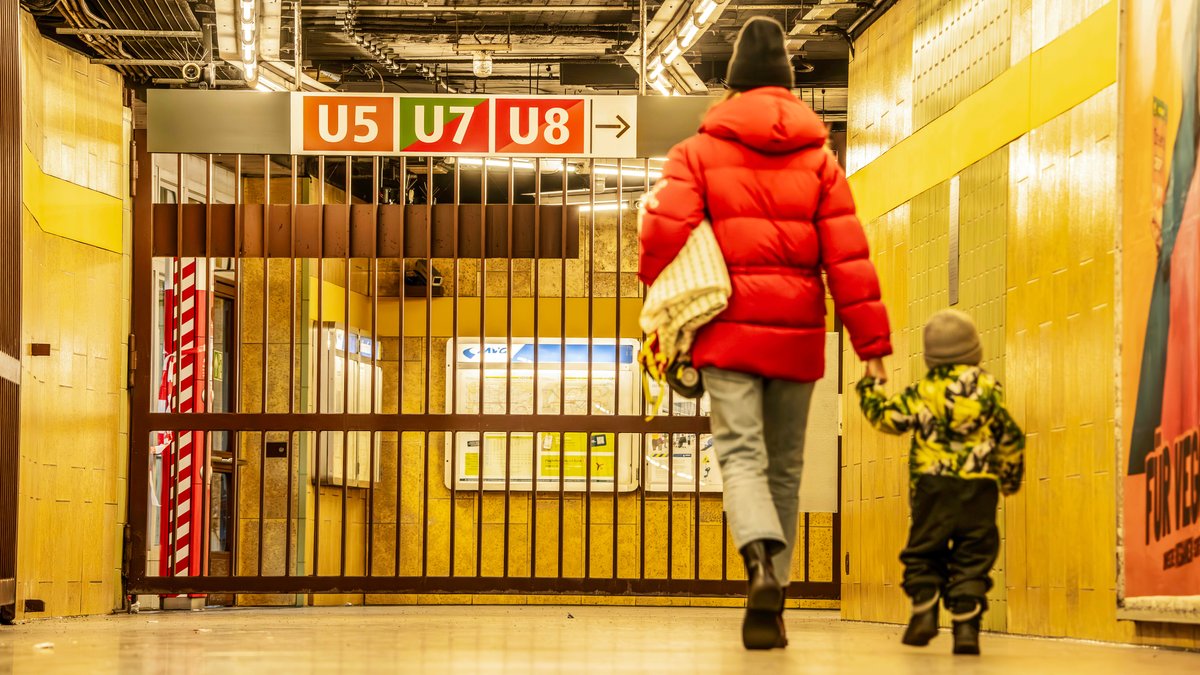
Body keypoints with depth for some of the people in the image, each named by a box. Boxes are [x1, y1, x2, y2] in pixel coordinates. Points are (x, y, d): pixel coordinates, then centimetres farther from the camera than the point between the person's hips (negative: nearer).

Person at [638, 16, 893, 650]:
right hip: (798, 335, 2)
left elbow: (662, 235, -7)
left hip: (728, 333, -2)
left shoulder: (698, 152, 2)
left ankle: (763, 560, -35)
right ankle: (768, 609, 11)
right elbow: (847, 252, 1)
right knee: (785, 467, 11)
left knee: (740, 455, -6)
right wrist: (871, 340, 1)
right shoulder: (819, 158, 8)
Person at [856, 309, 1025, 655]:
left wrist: (869, 387, 24)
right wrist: (1010, 477, 25)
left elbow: (884, 417, 5)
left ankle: (924, 609, -2)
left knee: (924, 553, 13)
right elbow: (1010, 438, 9)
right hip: (978, 488, 0)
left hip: (933, 486, 0)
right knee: (972, 559, 1)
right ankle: (966, 624, -9)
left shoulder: (922, 393, -1)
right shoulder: (988, 389, 3)